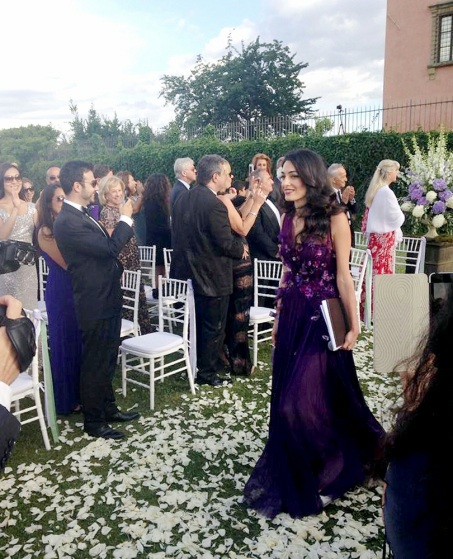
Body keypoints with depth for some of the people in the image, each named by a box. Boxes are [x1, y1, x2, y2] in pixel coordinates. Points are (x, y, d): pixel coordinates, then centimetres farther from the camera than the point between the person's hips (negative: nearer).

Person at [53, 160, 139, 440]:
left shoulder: (82, 215, 10)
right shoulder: (67, 221, -22)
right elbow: (109, 247, -26)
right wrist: (126, 219, -14)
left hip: (107, 299, 9)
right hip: (95, 304, -9)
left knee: (107, 360, 20)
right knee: (95, 364, 5)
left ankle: (108, 408, 36)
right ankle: (93, 421, 21)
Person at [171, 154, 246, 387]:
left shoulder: (183, 198, 3)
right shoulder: (215, 204, -24)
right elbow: (226, 243, -23)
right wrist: (241, 249, -3)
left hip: (187, 270, 8)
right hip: (211, 277, -8)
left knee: (196, 323, 23)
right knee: (213, 327, 8)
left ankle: (193, 363, 37)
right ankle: (206, 372, 20)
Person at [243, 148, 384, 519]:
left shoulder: (334, 219, -12)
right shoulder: (289, 218, 6)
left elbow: (343, 276, -11)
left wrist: (353, 325, -11)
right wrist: (279, 318, 13)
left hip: (321, 318, -6)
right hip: (292, 316, 6)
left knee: (307, 399, -2)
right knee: (287, 399, 14)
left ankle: (334, 467, 28)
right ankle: (294, 475, 38)